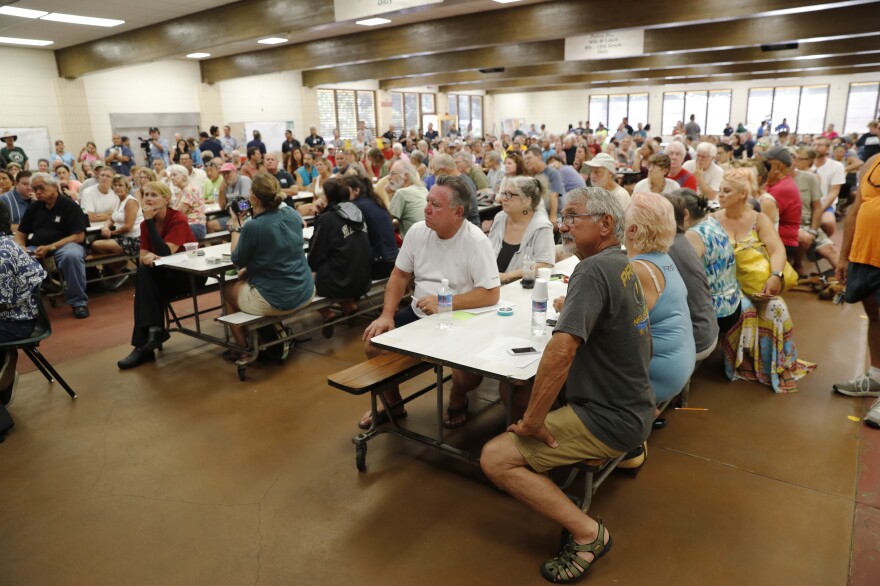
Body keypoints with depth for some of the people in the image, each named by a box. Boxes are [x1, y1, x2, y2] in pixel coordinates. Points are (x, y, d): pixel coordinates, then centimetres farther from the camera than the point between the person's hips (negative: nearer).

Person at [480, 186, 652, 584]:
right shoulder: (623, 265, 7)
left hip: (611, 419, -10)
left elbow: (561, 349, -34)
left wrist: (533, 421, -24)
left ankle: (587, 532, -6)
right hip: (634, 406, 10)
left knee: (496, 458, -13)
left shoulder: (594, 270, -23)